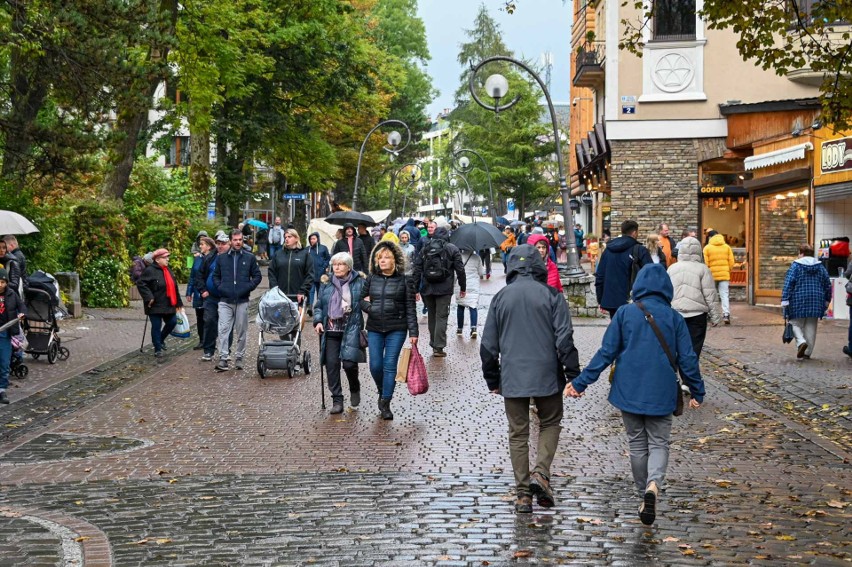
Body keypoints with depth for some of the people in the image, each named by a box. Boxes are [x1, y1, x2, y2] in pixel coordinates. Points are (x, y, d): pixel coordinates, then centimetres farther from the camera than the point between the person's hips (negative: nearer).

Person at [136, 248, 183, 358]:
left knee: (172, 322, 11)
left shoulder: (168, 271, 13)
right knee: (156, 326, -1)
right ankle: (158, 349, 9)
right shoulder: (150, 271, -13)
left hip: (168, 305, 8)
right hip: (155, 306, -8)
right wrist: (148, 297, -25)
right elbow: (141, 283, -20)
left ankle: (160, 340, 34)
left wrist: (178, 302, 17)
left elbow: (174, 287, 17)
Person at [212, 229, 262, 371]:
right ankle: (224, 358, -13)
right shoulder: (221, 258, 8)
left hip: (242, 301, 0)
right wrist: (219, 288, -1)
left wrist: (248, 288, -6)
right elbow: (215, 276, 16)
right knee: (223, 329, -11)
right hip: (225, 301, 0)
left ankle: (239, 358, 16)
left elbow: (257, 276, 7)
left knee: (241, 331, 6)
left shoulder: (249, 257, 5)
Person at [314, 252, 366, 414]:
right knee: (331, 364, -2)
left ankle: (355, 389, 18)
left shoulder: (359, 283, 2)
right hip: (330, 330, 3)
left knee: (349, 362, -14)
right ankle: (337, 400, 8)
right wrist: (318, 321, 1)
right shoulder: (326, 284, 12)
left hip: (350, 329, -3)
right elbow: (318, 306, 16)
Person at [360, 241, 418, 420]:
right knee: (375, 365, 1)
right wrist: (368, 307, -7)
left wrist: (413, 332, -6)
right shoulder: (371, 279, 6)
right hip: (374, 329, 3)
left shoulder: (404, 281, -2)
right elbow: (361, 299, 16)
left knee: (390, 365, -3)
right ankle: (382, 392, 30)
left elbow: (410, 308, -2)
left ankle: (385, 404, 5)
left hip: (396, 329, -3)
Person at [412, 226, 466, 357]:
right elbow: (460, 269, -1)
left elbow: (417, 269, 5)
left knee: (432, 316, 15)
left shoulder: (425, 249, 8)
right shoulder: (452, 249, 1)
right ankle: (439, 347, -8)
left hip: (427, 289, 3)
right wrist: (463, 287, 8)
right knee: (441, 317, -2)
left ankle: (434, 344, 19)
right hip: (444, 289, -3)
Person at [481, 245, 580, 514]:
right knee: (550, 424, 18)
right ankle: (541, 473, -2)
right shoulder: (551, 295, -5)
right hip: (546, 376, -2)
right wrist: (573, 375, -3)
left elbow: (488, 345, 6)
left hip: (512, 378, 2)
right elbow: (564, 339, -9)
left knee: (518, 434, 9)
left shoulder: (501, 298, 3)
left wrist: (493, 380, 15)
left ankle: (523, 494, 8)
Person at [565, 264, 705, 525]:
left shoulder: (624, 314, -4)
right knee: (659, 443, 6)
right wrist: (697, 392, 13)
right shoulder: (674, 318, -2)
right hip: (661, 394, 0)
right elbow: (687, 359, 0)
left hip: (628, 392, 0)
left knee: (637, 444, 14)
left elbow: (606, 353, -5)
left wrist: (580, 382, 0)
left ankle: (644, 495, 18)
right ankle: (654, 484, -21)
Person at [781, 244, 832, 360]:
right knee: (811, 327, 9)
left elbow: (788, 283, -11)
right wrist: (826, 300, 21)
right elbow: (828, 284, 12)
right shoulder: (820, 266, 9)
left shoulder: (796, 265, -4)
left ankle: (801, 342, -21)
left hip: (798, 301, -4)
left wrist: (785, 300, -11)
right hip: (816, 302, 4)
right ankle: (807, 352, 10)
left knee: (796, 324, 5)